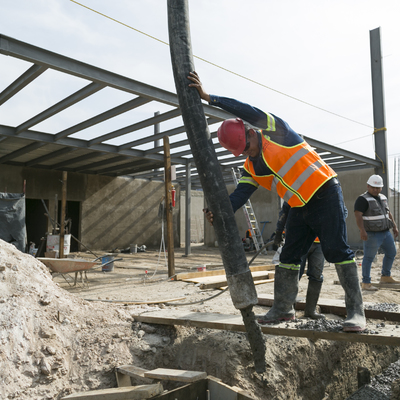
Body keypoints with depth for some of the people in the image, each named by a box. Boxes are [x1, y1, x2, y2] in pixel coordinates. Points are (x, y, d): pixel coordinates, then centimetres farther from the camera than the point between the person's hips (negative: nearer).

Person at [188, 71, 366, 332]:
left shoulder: (275, 131, -10)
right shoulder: (250, 168, 7)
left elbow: (249, 112, -24)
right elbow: (240, 195, -4)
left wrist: (209, 97, -23)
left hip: (325, 194, -7)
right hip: (301, 208, 7)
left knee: (338, 250, -10)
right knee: (289, 257, 7)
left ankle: (356, 311, -2)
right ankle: (283, 309, 17)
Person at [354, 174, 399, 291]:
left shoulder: (383, 198, 14)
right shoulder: (363, 199, -13)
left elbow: (388, 213, 23)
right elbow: (358, 215, -23)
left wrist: (394, 226, 17)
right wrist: (362, 230, -33)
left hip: (386, 232, 9)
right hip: (372, 234, -9)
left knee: (391, 253, 17)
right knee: (369, 257, -5)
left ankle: (385, 277, 33)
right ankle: (366, 283, 1)